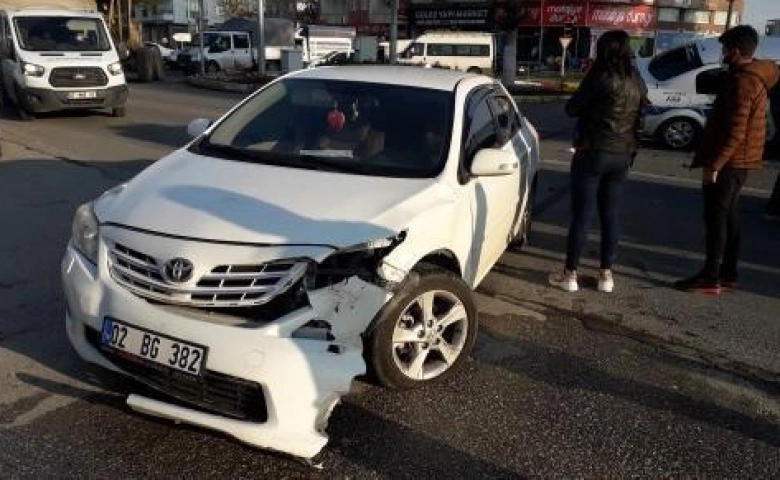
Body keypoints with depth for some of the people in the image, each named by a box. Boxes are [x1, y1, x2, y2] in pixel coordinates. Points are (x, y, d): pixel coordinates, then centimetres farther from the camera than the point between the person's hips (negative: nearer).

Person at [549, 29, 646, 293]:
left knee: (581, 215, 0)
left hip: (593, 152, -6)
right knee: (610, 215, 12)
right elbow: (637, 116, 16)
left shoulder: (601, 77, -12)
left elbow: (572, 108, -7)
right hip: (622, 155, 6)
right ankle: (606, 274, 17)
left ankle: (570, 274, 6)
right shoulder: (637, 81, 7)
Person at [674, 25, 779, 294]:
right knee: (729, 216, 14)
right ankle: (728, 273, 21)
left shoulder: (742, 82, -18)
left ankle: (711, 278, -2)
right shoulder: (755, 77, 15)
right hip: (739, 161, 10)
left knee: (716, 217, -6)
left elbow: (735, 131, -25)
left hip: (728, 161, -10)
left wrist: (713, 164, -24)